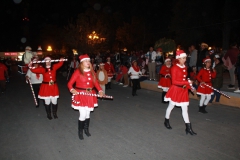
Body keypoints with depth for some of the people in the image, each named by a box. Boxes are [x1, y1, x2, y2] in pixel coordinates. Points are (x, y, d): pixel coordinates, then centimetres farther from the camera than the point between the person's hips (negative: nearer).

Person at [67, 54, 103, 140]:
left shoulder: (92, 72, 6)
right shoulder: (78, 72, -8)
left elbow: (96, 82, 6)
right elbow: (70, 83, -11)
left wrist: (100, 90, -10)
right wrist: (72, 89, -31)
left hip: (90, 95, 4)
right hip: (80, 95, -4)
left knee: (88, 114, 14)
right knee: (83, 114, -5)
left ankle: (86, 129, 36)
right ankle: (80, 132, 18)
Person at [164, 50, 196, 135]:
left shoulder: (185, 67, 7)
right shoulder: (174, 68, -14)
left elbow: (184, 79, 14)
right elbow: (174, 81, -19)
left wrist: (189, 86, 2)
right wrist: (187, 82, -25)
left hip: (184, 90, 6)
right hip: (175, 89, -6)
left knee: (185, 109, 7)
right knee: (171, 106, 11)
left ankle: (188, 128, 12)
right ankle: (166, 121, 33)